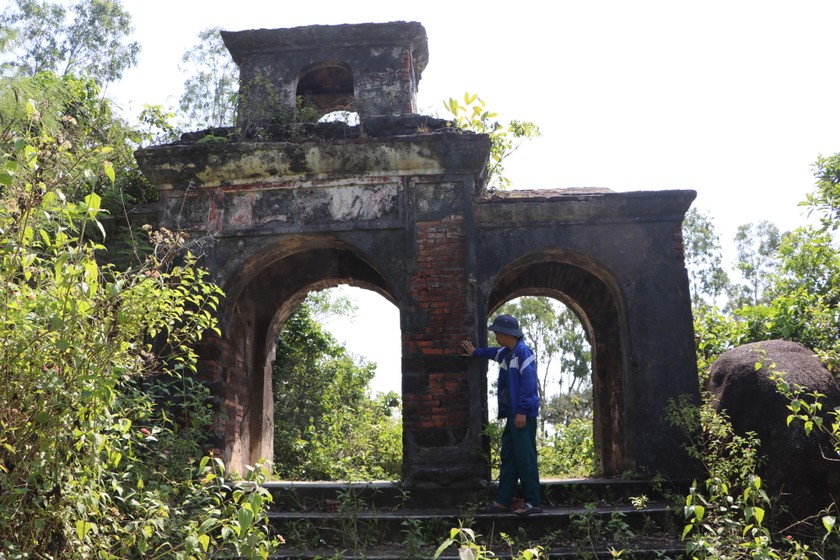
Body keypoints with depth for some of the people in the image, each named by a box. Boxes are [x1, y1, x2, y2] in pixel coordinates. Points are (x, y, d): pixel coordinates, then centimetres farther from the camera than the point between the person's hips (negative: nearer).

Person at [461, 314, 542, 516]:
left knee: (525, 457, -8)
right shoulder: (507, 353, 16)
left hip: (524, 414, -10)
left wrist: (522, 411, -22)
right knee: (508, 456, 11)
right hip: (513, 413, 10)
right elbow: (494, 353, 41)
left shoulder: (523, 353, -13)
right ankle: (502, 501, 17)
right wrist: (475, 352, 54)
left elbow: (528, 383, -20)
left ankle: (533, 503, -3)